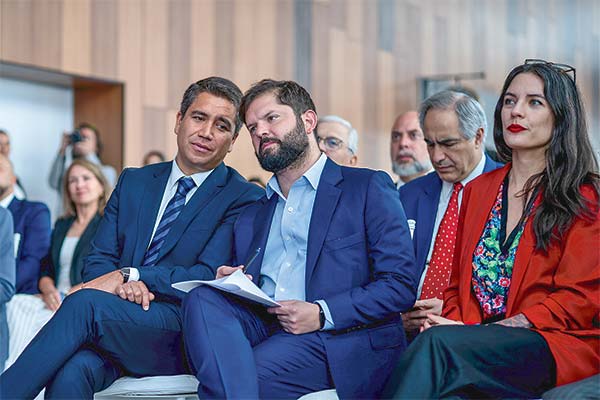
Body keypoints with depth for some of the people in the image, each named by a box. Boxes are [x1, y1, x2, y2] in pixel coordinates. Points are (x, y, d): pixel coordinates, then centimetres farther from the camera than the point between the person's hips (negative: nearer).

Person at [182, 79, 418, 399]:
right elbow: (241, 298, 24)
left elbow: (401, 285, -2)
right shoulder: (250, 216, 25)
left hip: (343, 340, -6)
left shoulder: (369, 189, 7)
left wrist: (322, 314, -14)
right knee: (202, 298, -26)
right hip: (264, 329, 6)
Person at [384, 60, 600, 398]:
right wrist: (455, 325, -4)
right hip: (479, 345, 4)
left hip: (556, 346, -4)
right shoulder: (478, 190, 20)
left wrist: (479, 332, -13)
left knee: (437, 344, -33)